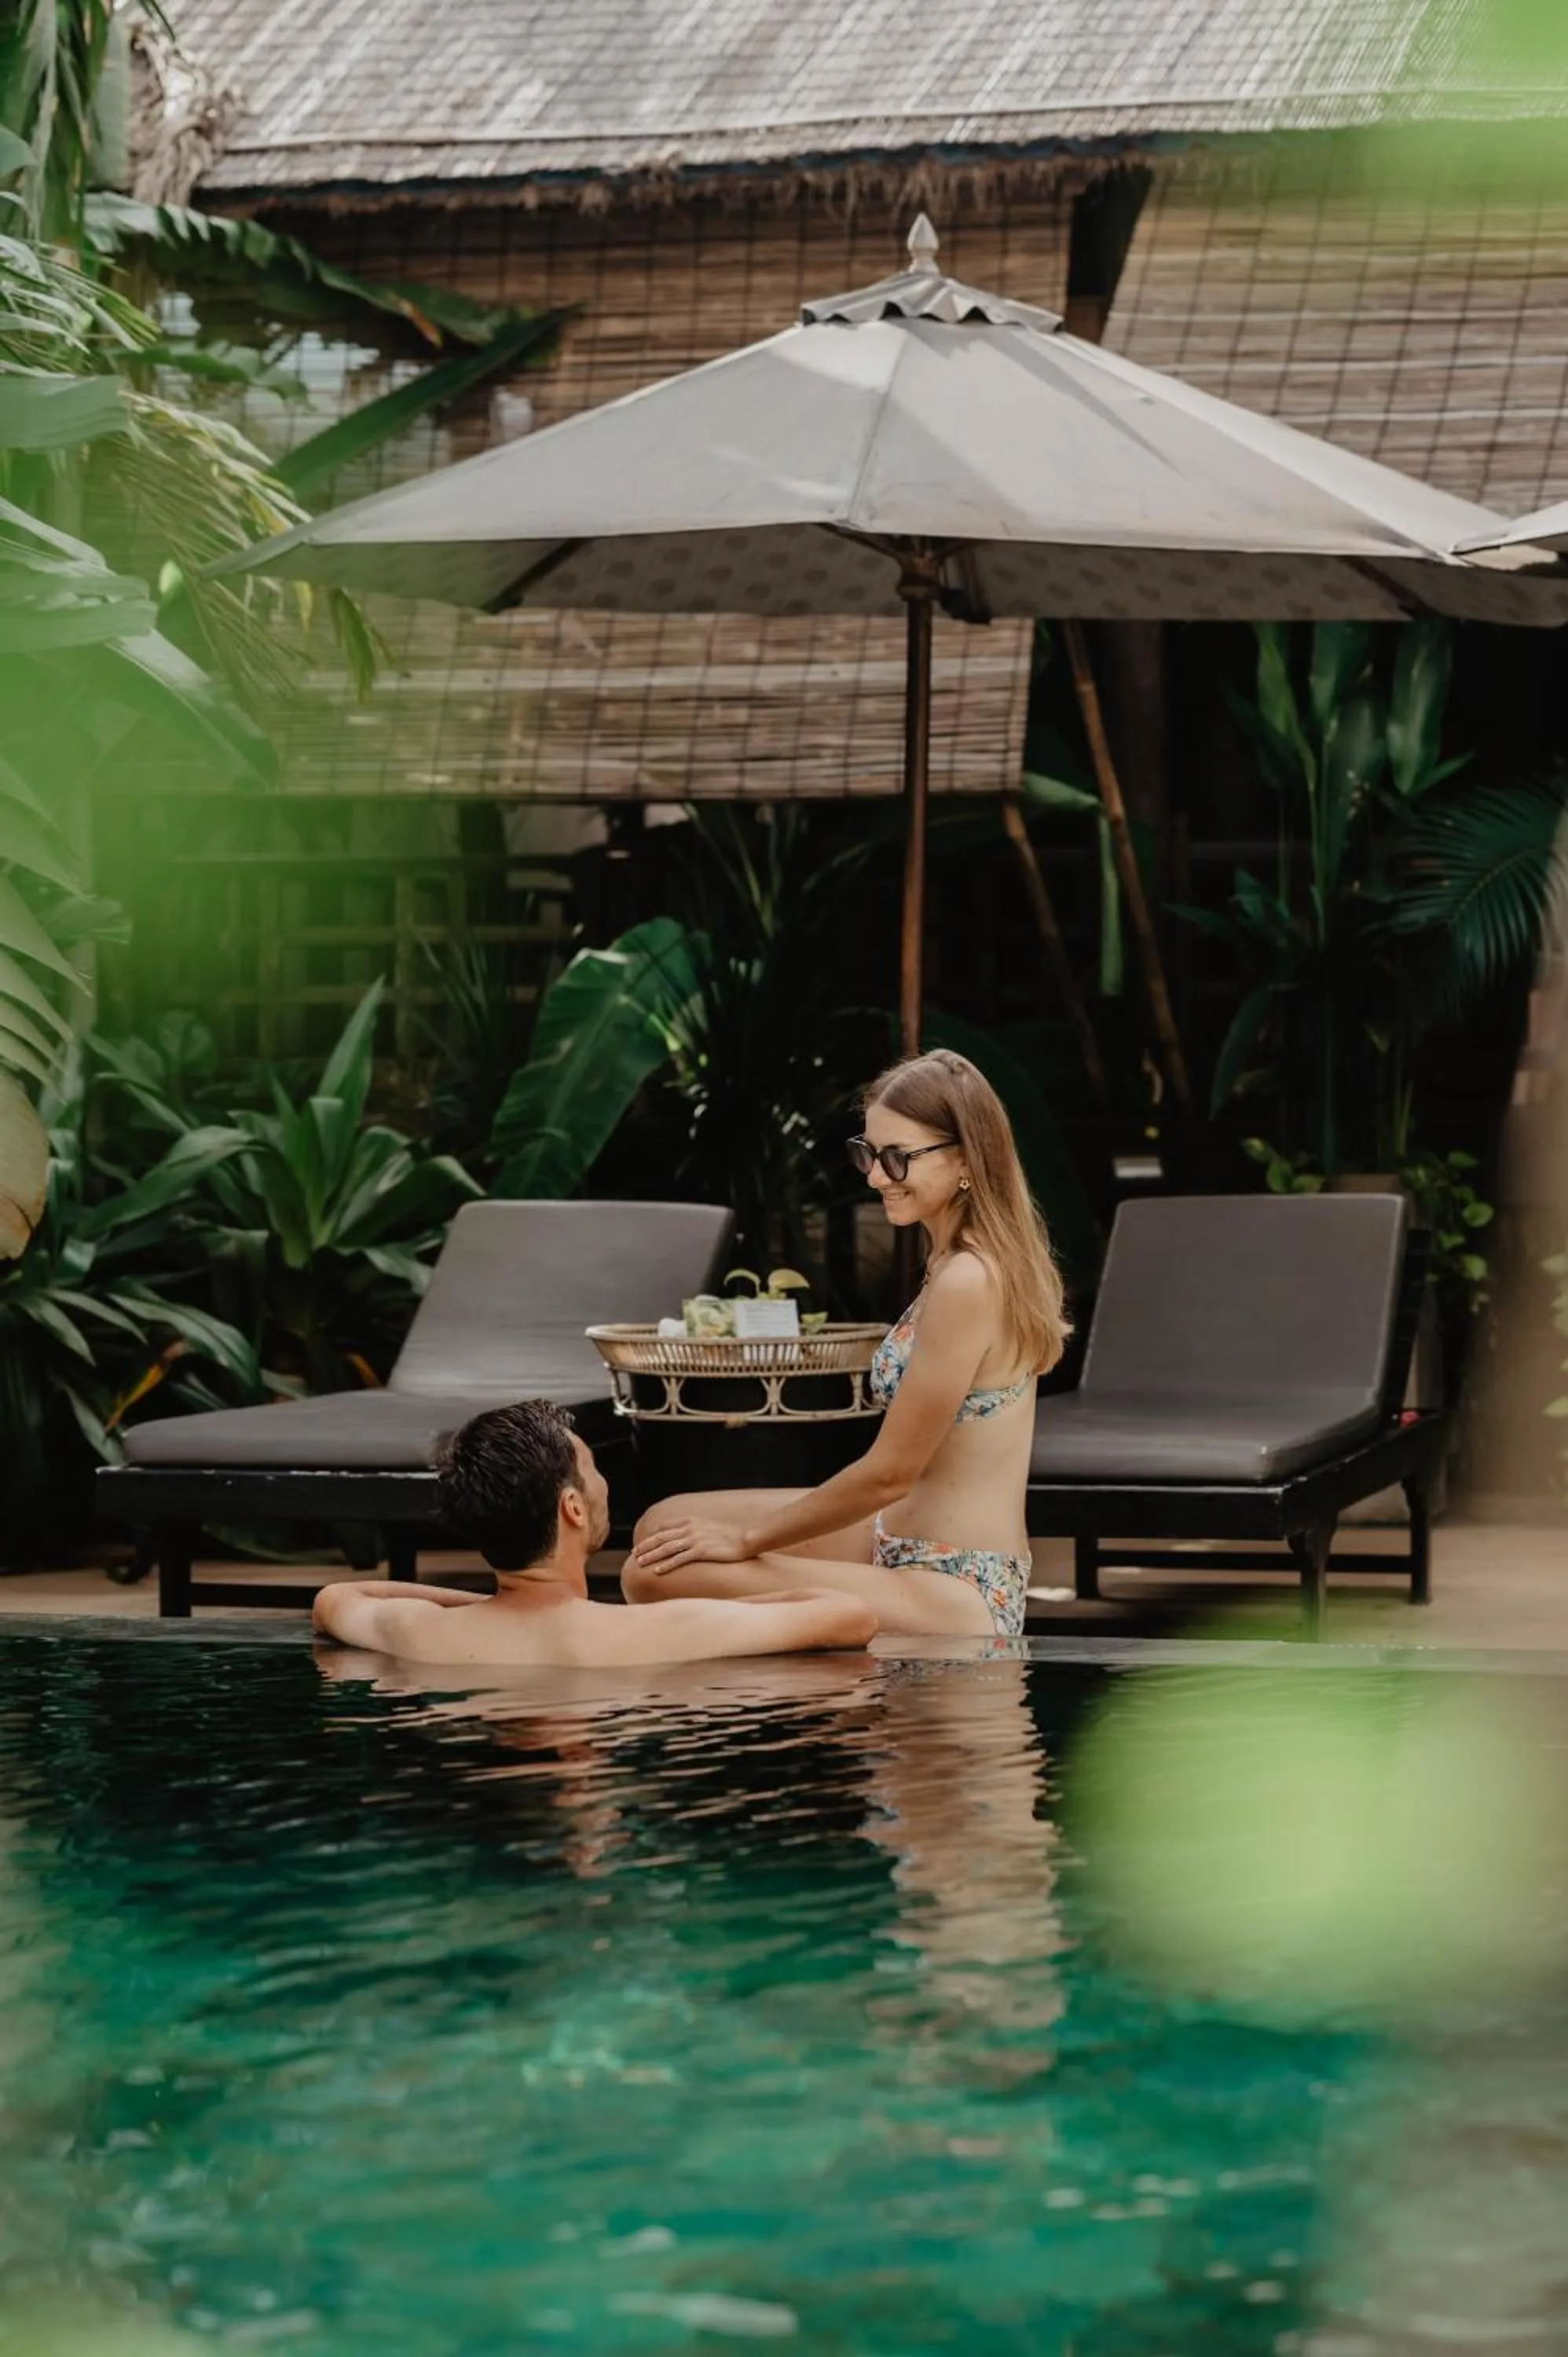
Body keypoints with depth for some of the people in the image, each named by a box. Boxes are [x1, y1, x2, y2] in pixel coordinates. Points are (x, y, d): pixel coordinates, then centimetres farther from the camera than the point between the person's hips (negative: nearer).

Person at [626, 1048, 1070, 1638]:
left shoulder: (966, 1282, -20)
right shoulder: (991, 1259, 9)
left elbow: (889, 1473, -17)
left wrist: (749, 1538, -5)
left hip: (952, 1598, -10)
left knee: (656, 1576, -16)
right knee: (664, 1526, 11)